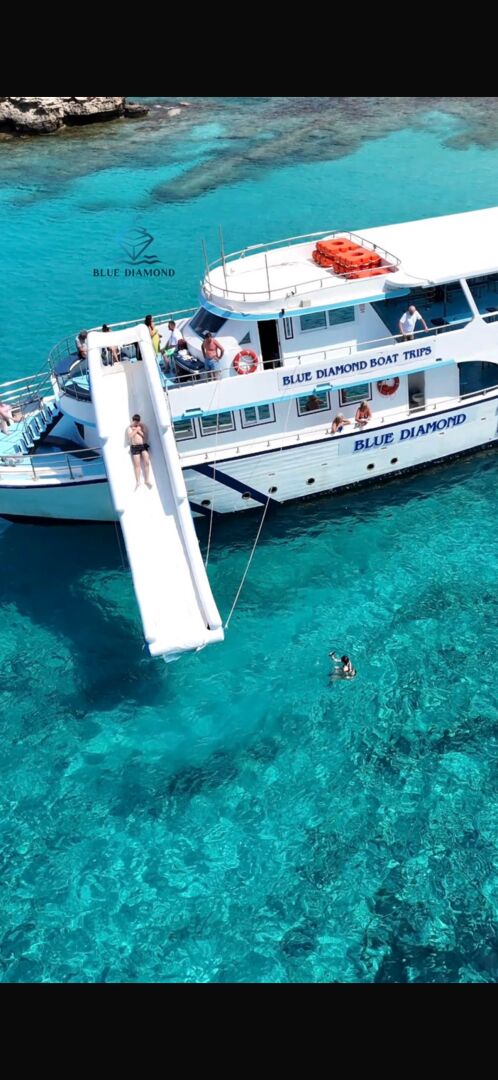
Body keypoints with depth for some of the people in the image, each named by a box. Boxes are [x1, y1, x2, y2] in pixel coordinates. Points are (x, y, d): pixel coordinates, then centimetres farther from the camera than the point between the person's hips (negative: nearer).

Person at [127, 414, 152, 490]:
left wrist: (139, 431, -6)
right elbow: (130, 436, -10)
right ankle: (138, 482, -5)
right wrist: (136, 430, -6)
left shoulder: (142, 426, 12)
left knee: (146, 462, -8)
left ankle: (147, 480, 0)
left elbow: (146, 436, 4)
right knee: (137, 465, -6)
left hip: (143, 446, 2)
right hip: (135, 447, -2)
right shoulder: (129, 428, 6)